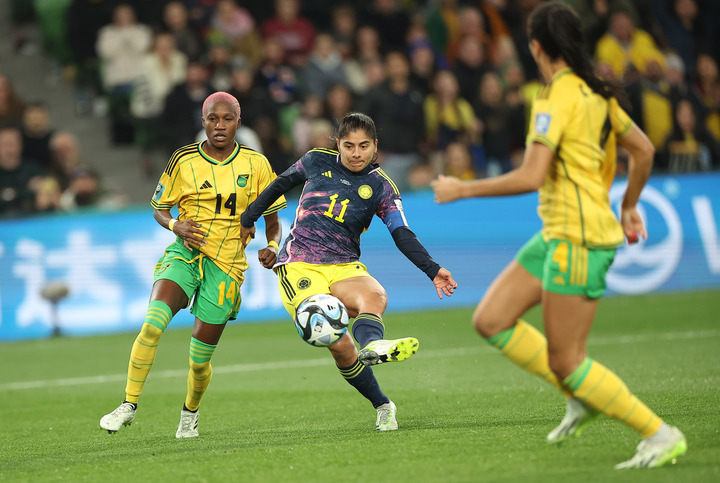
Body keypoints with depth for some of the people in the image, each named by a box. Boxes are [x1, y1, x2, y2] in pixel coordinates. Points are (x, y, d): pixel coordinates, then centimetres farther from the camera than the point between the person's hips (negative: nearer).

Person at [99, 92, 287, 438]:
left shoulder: (255, 164, 1)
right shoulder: (183, 160, 1)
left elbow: (272, 218, 9)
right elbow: (159, 208, 10)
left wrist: (272, 246, -11)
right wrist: (176, 226, -12)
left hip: (226, 264, 0)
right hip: (184, 253, 0)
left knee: (200, 360, 1)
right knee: (152, 324, -27)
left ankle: (190, 412, 32)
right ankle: (129, 405, -16)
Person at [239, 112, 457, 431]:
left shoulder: (380, 187, 6)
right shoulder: (317, 162, 7)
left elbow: (403, 235, -1)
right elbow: (281, 184, 24)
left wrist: (432, 270, -14)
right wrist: (249, 219, 30)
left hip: (345, 268, 1)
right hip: (300, 269, -1)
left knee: (376, 297, -36)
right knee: (339, 345, -22)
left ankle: (371, 345, -68)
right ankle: (382, 406, -11)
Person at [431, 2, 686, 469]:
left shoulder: (557, 98, -17)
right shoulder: (595, 92, 10)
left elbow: (531, 177, -23)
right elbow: (644, 149, 18)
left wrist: (462, 189, -13)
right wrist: (629, 206, 33)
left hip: (579, 238, -9)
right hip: (558, 234, 9)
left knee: (565, 362, -5)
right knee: (491, 320, 10)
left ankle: (661, 435, 1)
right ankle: (583, 396, 13)